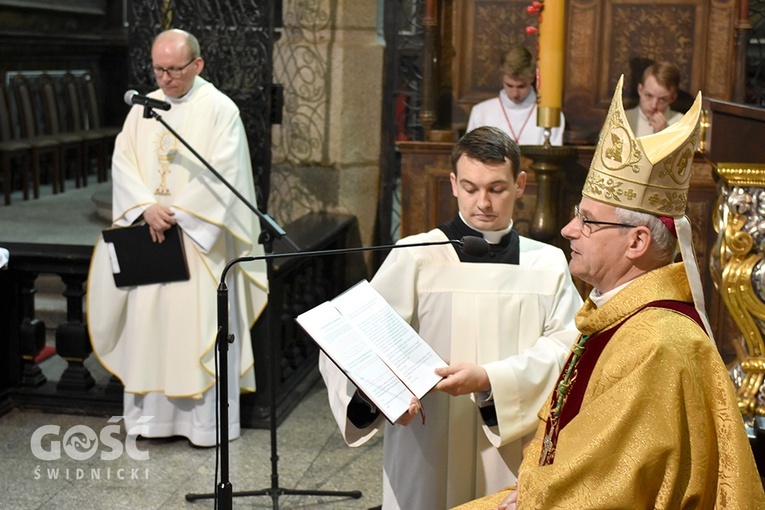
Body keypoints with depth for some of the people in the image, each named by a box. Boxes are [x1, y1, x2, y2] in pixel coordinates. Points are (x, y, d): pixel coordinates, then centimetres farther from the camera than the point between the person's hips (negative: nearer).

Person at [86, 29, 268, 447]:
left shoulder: (219, 110, -5)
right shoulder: (143, 108, 10)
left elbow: (221, 174, -13)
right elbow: (123, 162, 3)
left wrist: (179, 214, -17)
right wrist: (148, 207, -13)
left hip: (200, 236, -5)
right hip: (151, 238, 5)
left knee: (201, 321, -2)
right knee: (150, 317, 5)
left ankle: (207, 418, 7)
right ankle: (155, 412, 14)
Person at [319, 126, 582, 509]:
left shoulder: (549, 265, 5)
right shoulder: (415, 258, -4)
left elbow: (568, 345, -8)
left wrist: (491, 378, -23)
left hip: (516, 464, 2)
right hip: (429, 460, -2)